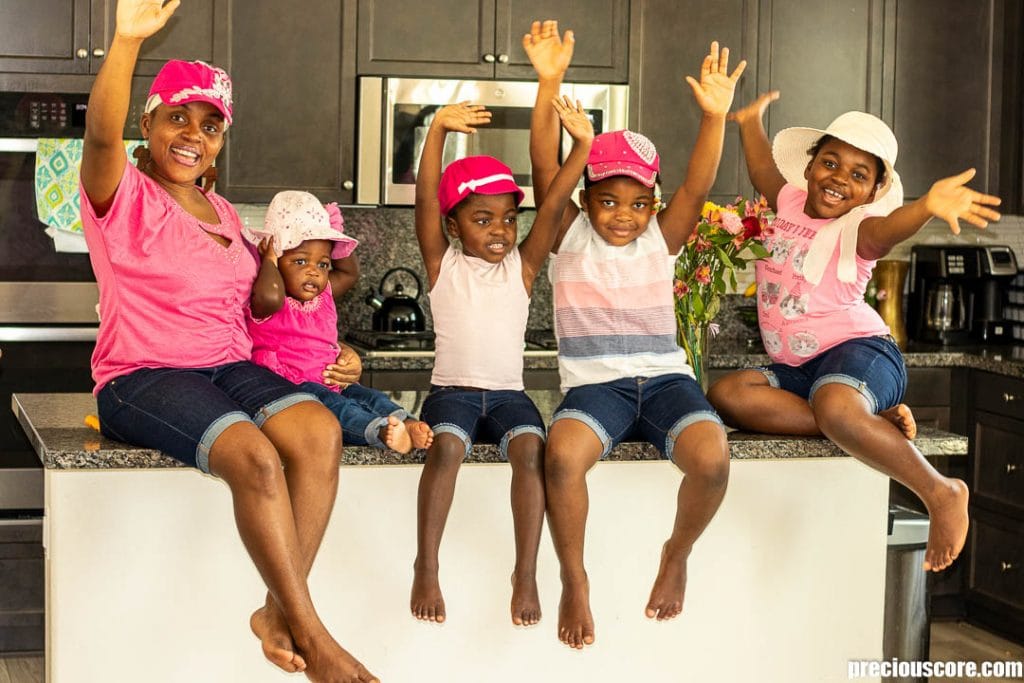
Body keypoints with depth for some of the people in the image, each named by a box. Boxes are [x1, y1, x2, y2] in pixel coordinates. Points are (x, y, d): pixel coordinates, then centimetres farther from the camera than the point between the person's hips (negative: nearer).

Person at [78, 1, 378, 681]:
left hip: (231, 368, 6)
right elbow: (102, 134, -25)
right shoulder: (124, 197, -3)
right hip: (142, 376, -6)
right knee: (254, 454, -33)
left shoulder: (224, 213, 19)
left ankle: (280, 611, -18)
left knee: (320, 431, -25)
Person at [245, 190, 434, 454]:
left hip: (331, 385, 8)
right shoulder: (264, 304, -6)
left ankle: (406, 423, -45)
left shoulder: (323, 296, 19)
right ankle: (378, 431, -58)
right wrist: (269, 261, -13)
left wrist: (336, 241, 19)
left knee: (367, 396, -18)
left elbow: (349, 273, 35)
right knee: (328, 402, -35)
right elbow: (270, 296, -32)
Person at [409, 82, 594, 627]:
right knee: (446, 445, -32)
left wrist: (582, 144, -14)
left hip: (509, 392, 2)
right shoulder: (443, 263, 5)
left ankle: (526, 575, -24)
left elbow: (554, 206, -2)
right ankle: (426, 568, -24)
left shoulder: (522, 264, 9)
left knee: (530, 448, -28)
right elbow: (425, 199, -9)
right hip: (452, 389, -1)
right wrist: (438, 131, -21)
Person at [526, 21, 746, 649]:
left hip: (665, 378, 2)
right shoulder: (570, 236, 4)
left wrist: (715, 117, -25)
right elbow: (546, 170, -10)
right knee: (562, 454, -35)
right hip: (595, 385, -2)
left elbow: (697, 188, -8)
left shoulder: (661, 240, 8)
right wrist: (550, 84, -24)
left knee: (712, 459, -29)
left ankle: (677, 555, 3)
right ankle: (575, 580, -12)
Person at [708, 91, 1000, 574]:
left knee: (834, 405, -42)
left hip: (857, 348, -7)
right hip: (796, 369, 8)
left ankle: (940, 492, -28)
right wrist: (750, 120, 37)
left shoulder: (857, 227, -9)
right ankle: (874, 423, -21)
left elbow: (888, 227, -34)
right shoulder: (790, 203, 11)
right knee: (727, 394, -22)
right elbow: (764, 171, 33)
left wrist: (927, 205, -54)